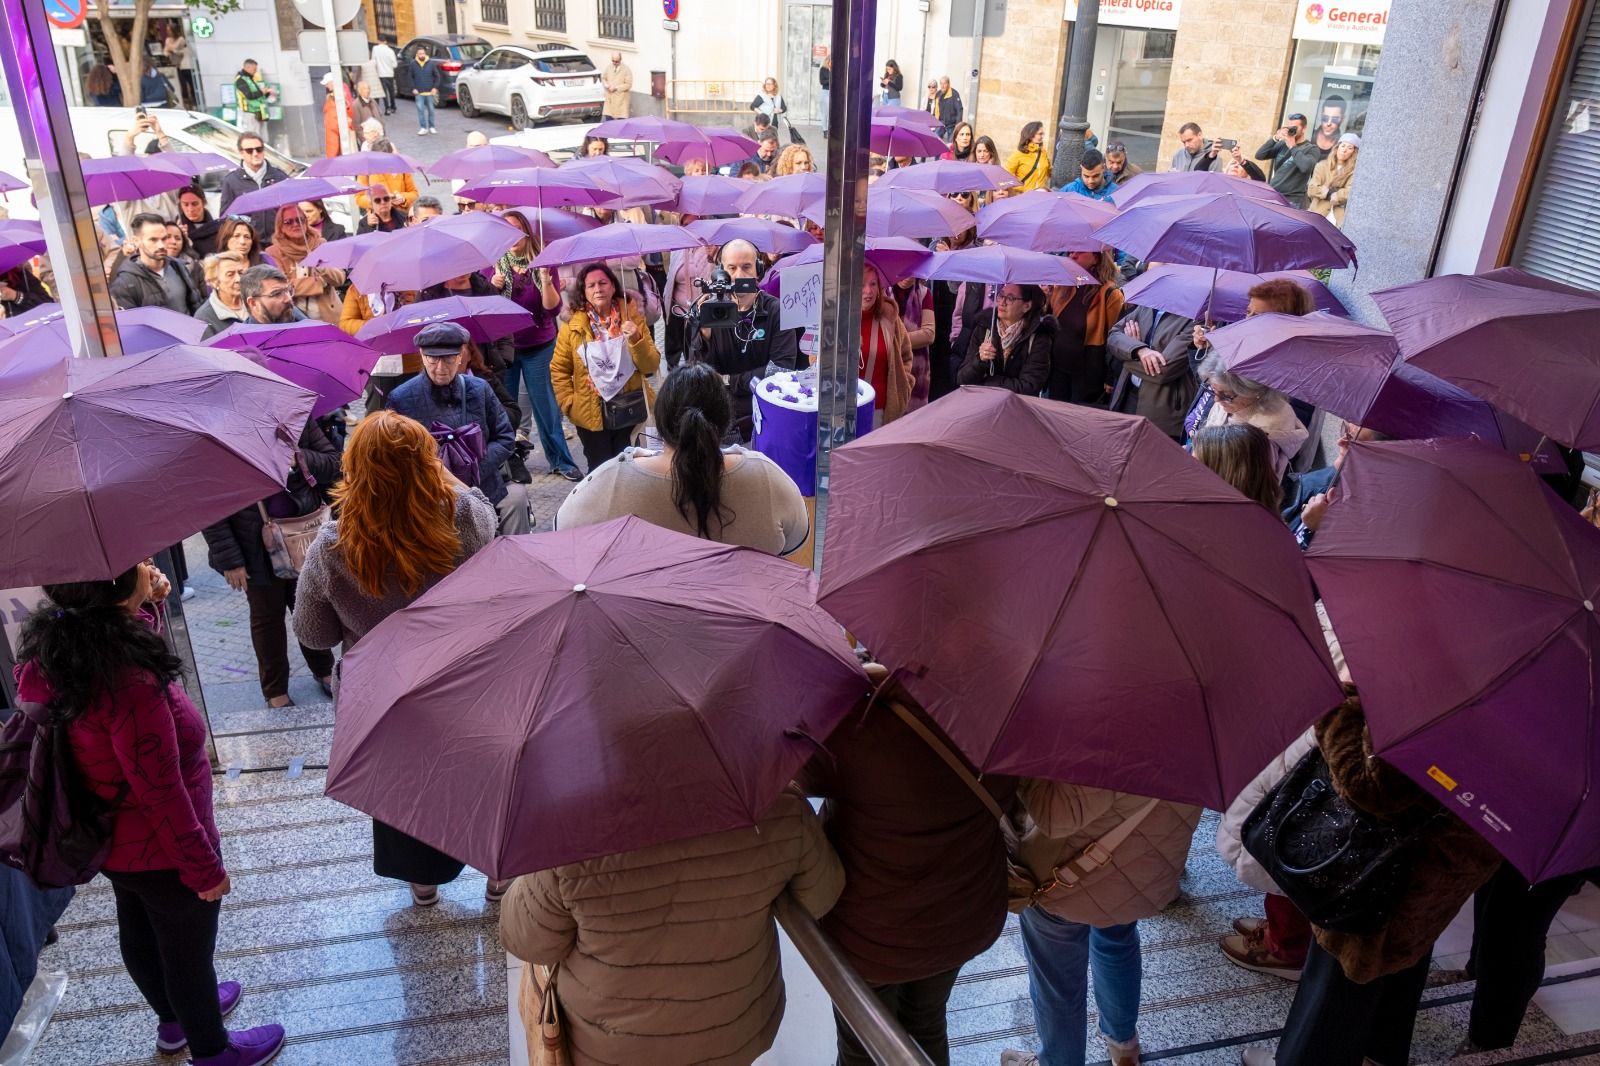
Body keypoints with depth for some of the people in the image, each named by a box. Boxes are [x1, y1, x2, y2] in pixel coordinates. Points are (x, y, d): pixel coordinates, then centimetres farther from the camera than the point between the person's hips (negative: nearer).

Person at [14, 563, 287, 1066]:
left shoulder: (55, 649, -13)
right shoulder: (130, 683, -38)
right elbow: (162, 795, -29)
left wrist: (144, 605, -6)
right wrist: (205, 868, -16)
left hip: (110, 844, 8)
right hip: (161, 855, -8)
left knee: (140, 936, 29)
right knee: (189, 953, 17)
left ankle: (173, 1019, 55)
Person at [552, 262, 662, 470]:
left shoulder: (632, 316, -1)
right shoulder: (572, 325, -2)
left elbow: (651, 366, -3)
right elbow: (559, 369, 4)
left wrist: (636, 339, -18)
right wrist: (569, 404, -5)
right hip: (591, 415, 0)